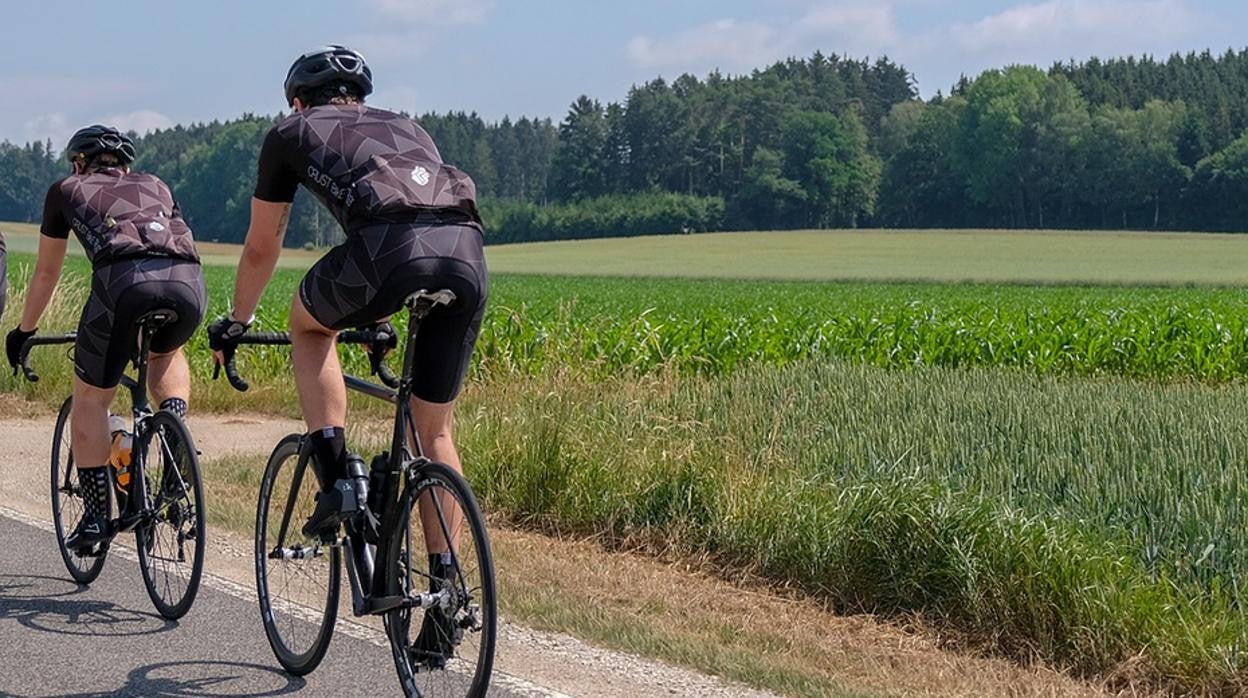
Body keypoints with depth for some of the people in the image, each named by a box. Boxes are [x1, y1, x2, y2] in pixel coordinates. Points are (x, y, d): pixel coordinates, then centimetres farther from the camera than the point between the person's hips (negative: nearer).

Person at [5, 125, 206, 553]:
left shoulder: (67, 191, 30)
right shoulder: (154, 186, 37)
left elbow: (46, 273, 37)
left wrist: (23, 332, 52)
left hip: (123, 277, -3)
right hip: (189, 281, 3)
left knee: (90, 402, 15)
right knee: (167, 354, 36)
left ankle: (96, 516, 12)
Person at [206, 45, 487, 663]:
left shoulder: (291, 134, 27)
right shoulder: (404, 127, 39)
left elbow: (262, 248, 35)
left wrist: (236, 323, 52)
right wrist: (382, 321, 61)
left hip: (388, 249, -4)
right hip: (467, 257, 4)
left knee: (308, 324, 29)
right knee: (435, 430, 19)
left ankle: (335, 481, 15)